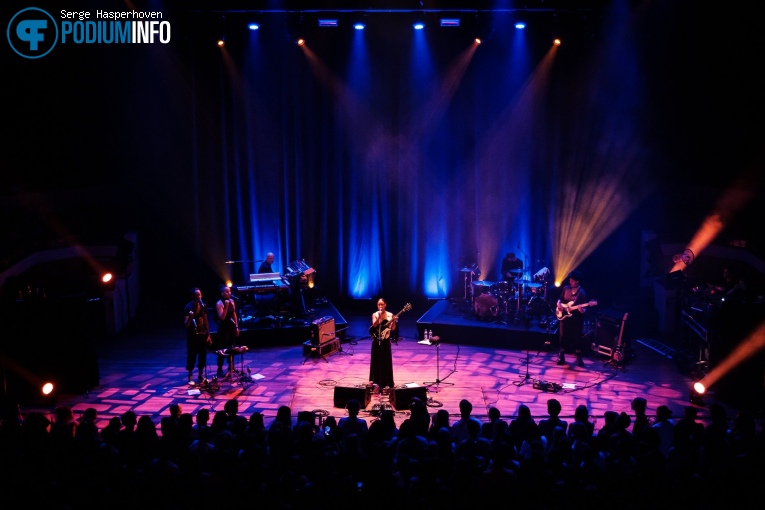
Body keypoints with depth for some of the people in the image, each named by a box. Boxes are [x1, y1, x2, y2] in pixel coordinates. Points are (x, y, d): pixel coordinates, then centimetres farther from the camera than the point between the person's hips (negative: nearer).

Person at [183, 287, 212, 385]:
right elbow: (186, 324, -17)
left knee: (203, 356, 9)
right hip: (192, 336, -5)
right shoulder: (188, 307, -13)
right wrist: (190, 318, -38)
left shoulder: (203, 306, 3)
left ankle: (201, 376, 20)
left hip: (203, 335, 5)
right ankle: (190, 377, 9)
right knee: (192, 356, 0)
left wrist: (208, 335, 8)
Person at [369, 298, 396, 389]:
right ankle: (376, 381, 14)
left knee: (386, 361, 2)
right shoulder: (375, 314, -1)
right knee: (376, 361, 5)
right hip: (377, 340, 0)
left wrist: (394, 321, -22)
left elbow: (392, 328, -5)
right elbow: (374, 325, -17)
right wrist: (379, 317, -28)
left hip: (385, 340, 0)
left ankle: (386, 382, 7)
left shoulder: (390, 315, 0)